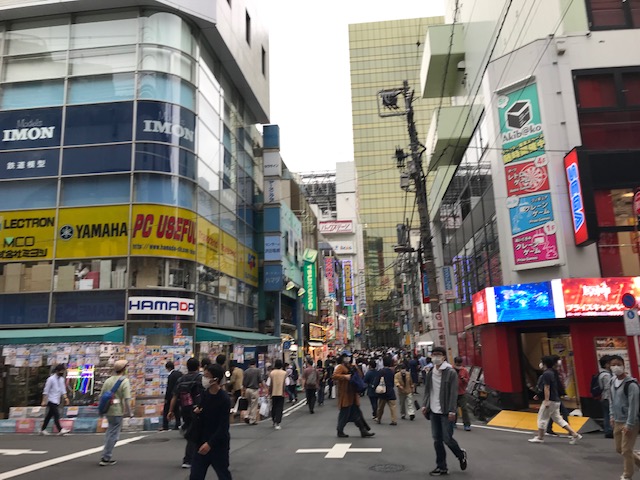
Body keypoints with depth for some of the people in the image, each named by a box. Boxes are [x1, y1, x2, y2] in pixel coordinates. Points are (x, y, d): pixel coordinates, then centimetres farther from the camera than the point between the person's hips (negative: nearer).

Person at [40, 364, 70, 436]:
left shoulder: (62, 379, 9)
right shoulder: (51, 379, -12)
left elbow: (63, 389, 13)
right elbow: (46, 391, -11)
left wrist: (65, 398, 5)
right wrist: (44, 401, -12)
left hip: (57, 401, 7)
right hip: (51, 401, -7)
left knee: (49, 416, 13)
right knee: (56, 415, -12)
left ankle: (43, 430, 22)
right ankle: (60, 430, -13)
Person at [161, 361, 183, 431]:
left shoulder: (171, 375, -19)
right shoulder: (180, 373, 4)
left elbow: (169, 388, -18)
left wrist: (166, 398, -11)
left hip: (171, 396, -8)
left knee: (166, 411, 4)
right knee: (176, 410, 14)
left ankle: (165, 426, 5)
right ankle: (178, 425, 13)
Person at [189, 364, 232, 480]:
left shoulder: (224, 399, -17)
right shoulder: (204, 393, 2)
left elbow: (223, 426, -18)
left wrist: (210, 443, -23)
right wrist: (197, 412, -6)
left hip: (218, 444, -6)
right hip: (202, 442, 6)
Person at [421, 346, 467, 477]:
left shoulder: (451, 372, -10)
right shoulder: (430, 372, 8)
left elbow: (453, 393, -13)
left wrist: (452, 411, -18)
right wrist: (425, 405, 5)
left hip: (445, 412, -6)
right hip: (434, 411, 6)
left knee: (447, 439, -1)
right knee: (437, 440, 8)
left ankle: (461, 454, 28)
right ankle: (441, 467, 18)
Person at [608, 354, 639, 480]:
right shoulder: (612, 381, 4)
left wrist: (629, 425, -19)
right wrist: (612, 416, 11)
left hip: (629, 423, -8)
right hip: (617, 421, 8)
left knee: (626, 450, -3)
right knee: (619, 449, 15)